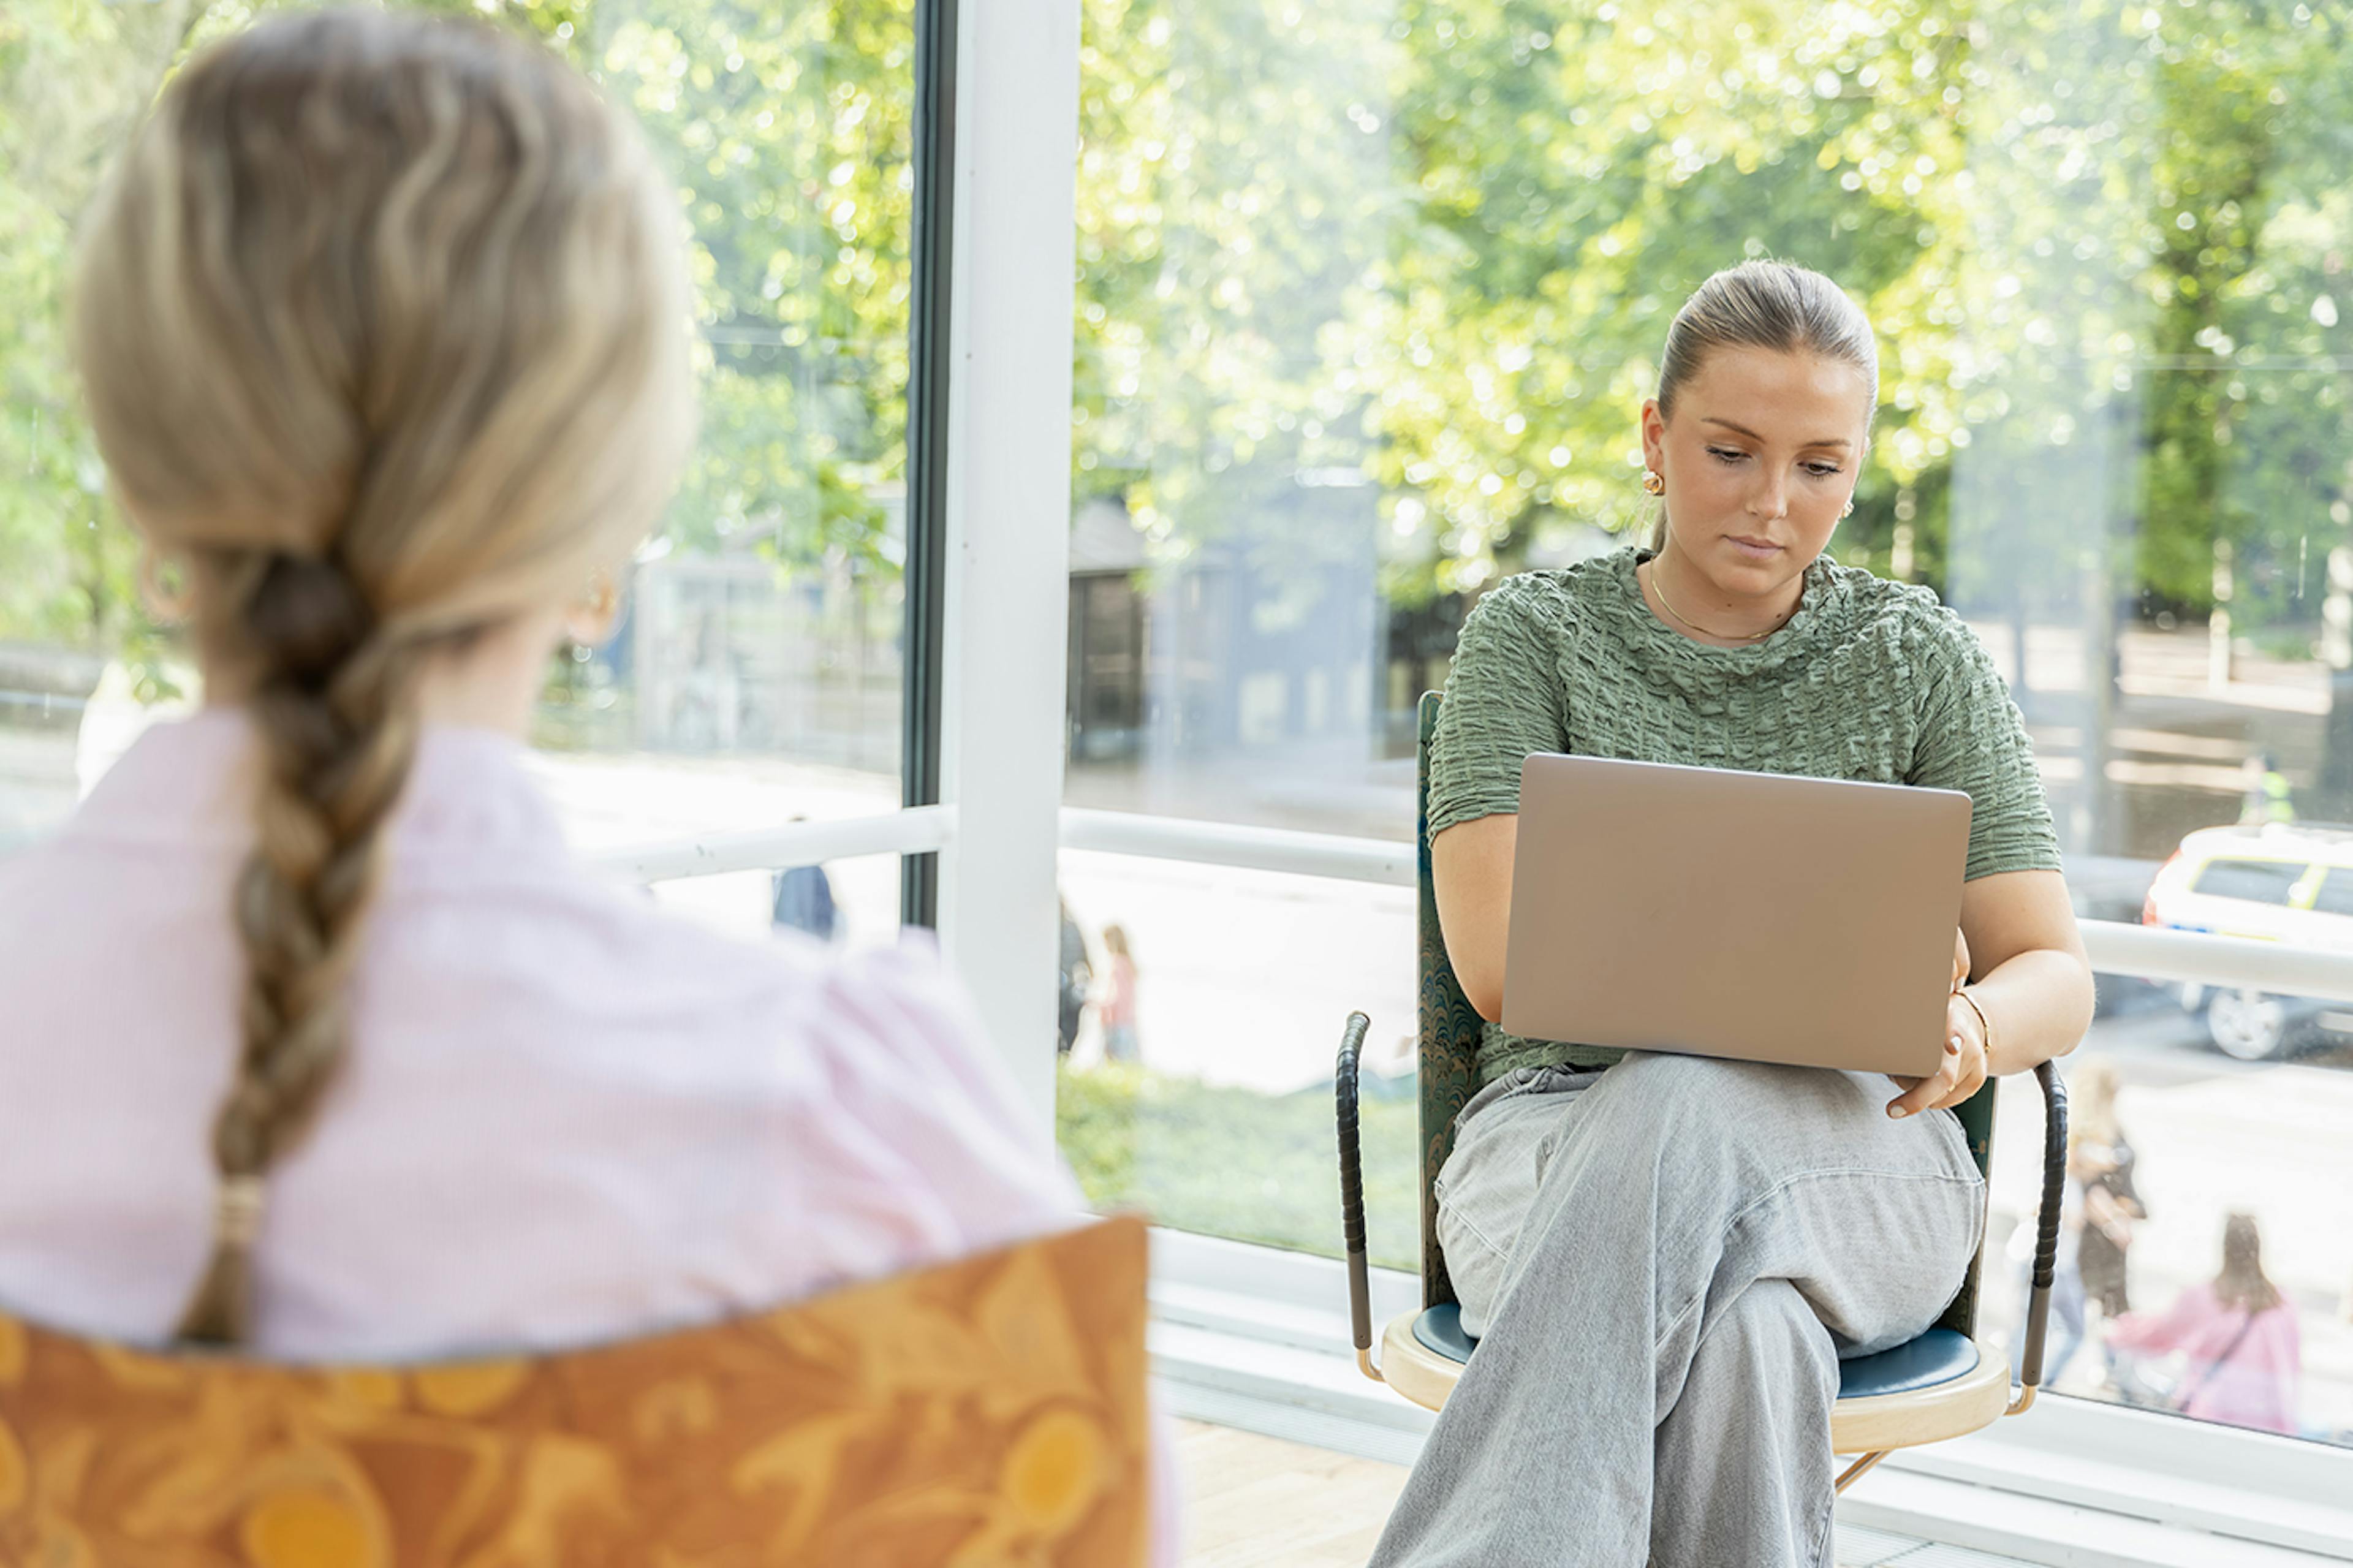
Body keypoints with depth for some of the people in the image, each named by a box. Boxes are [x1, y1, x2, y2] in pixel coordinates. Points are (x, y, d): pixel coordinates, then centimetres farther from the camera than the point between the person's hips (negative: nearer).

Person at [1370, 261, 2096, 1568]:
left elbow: (2054, 976, 7)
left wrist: (1970, 1030, -21)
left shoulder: (1920, 660, 11)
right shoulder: (1534, 634, 7)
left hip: (1851, 1156, 1)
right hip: (1565, 1129, 0)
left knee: (1675, 1120, -38)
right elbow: (1500, 961, -5)